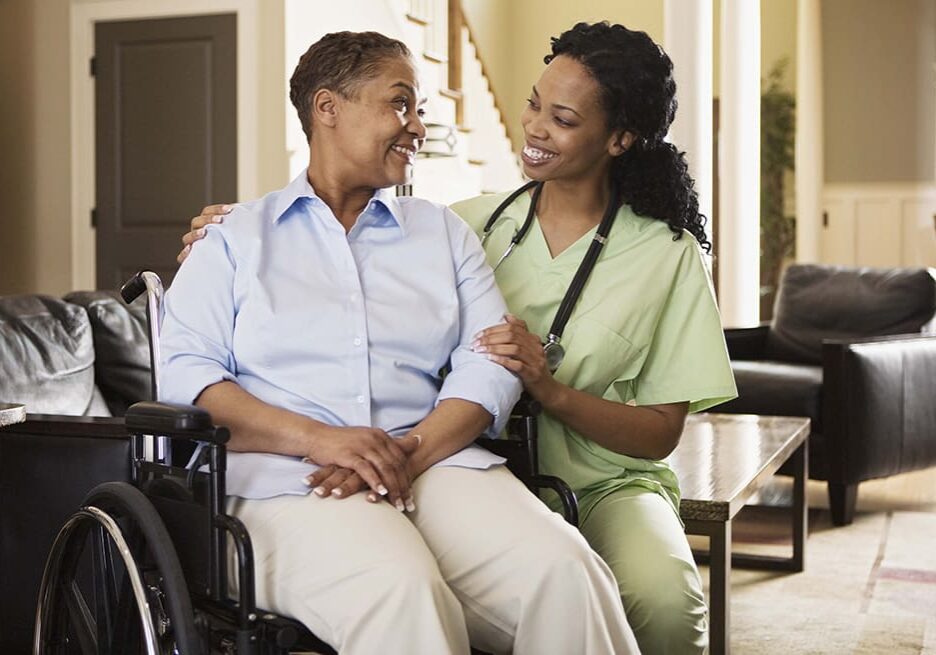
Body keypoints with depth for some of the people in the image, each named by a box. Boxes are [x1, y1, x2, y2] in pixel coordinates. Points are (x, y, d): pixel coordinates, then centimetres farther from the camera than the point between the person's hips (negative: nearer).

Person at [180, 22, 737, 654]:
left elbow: (660, 434, -1)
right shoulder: (475, 223, 8)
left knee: (665, 601, -33)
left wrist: (550, 389, -18)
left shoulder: (668, 254, 2)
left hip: (605, 484, -1)